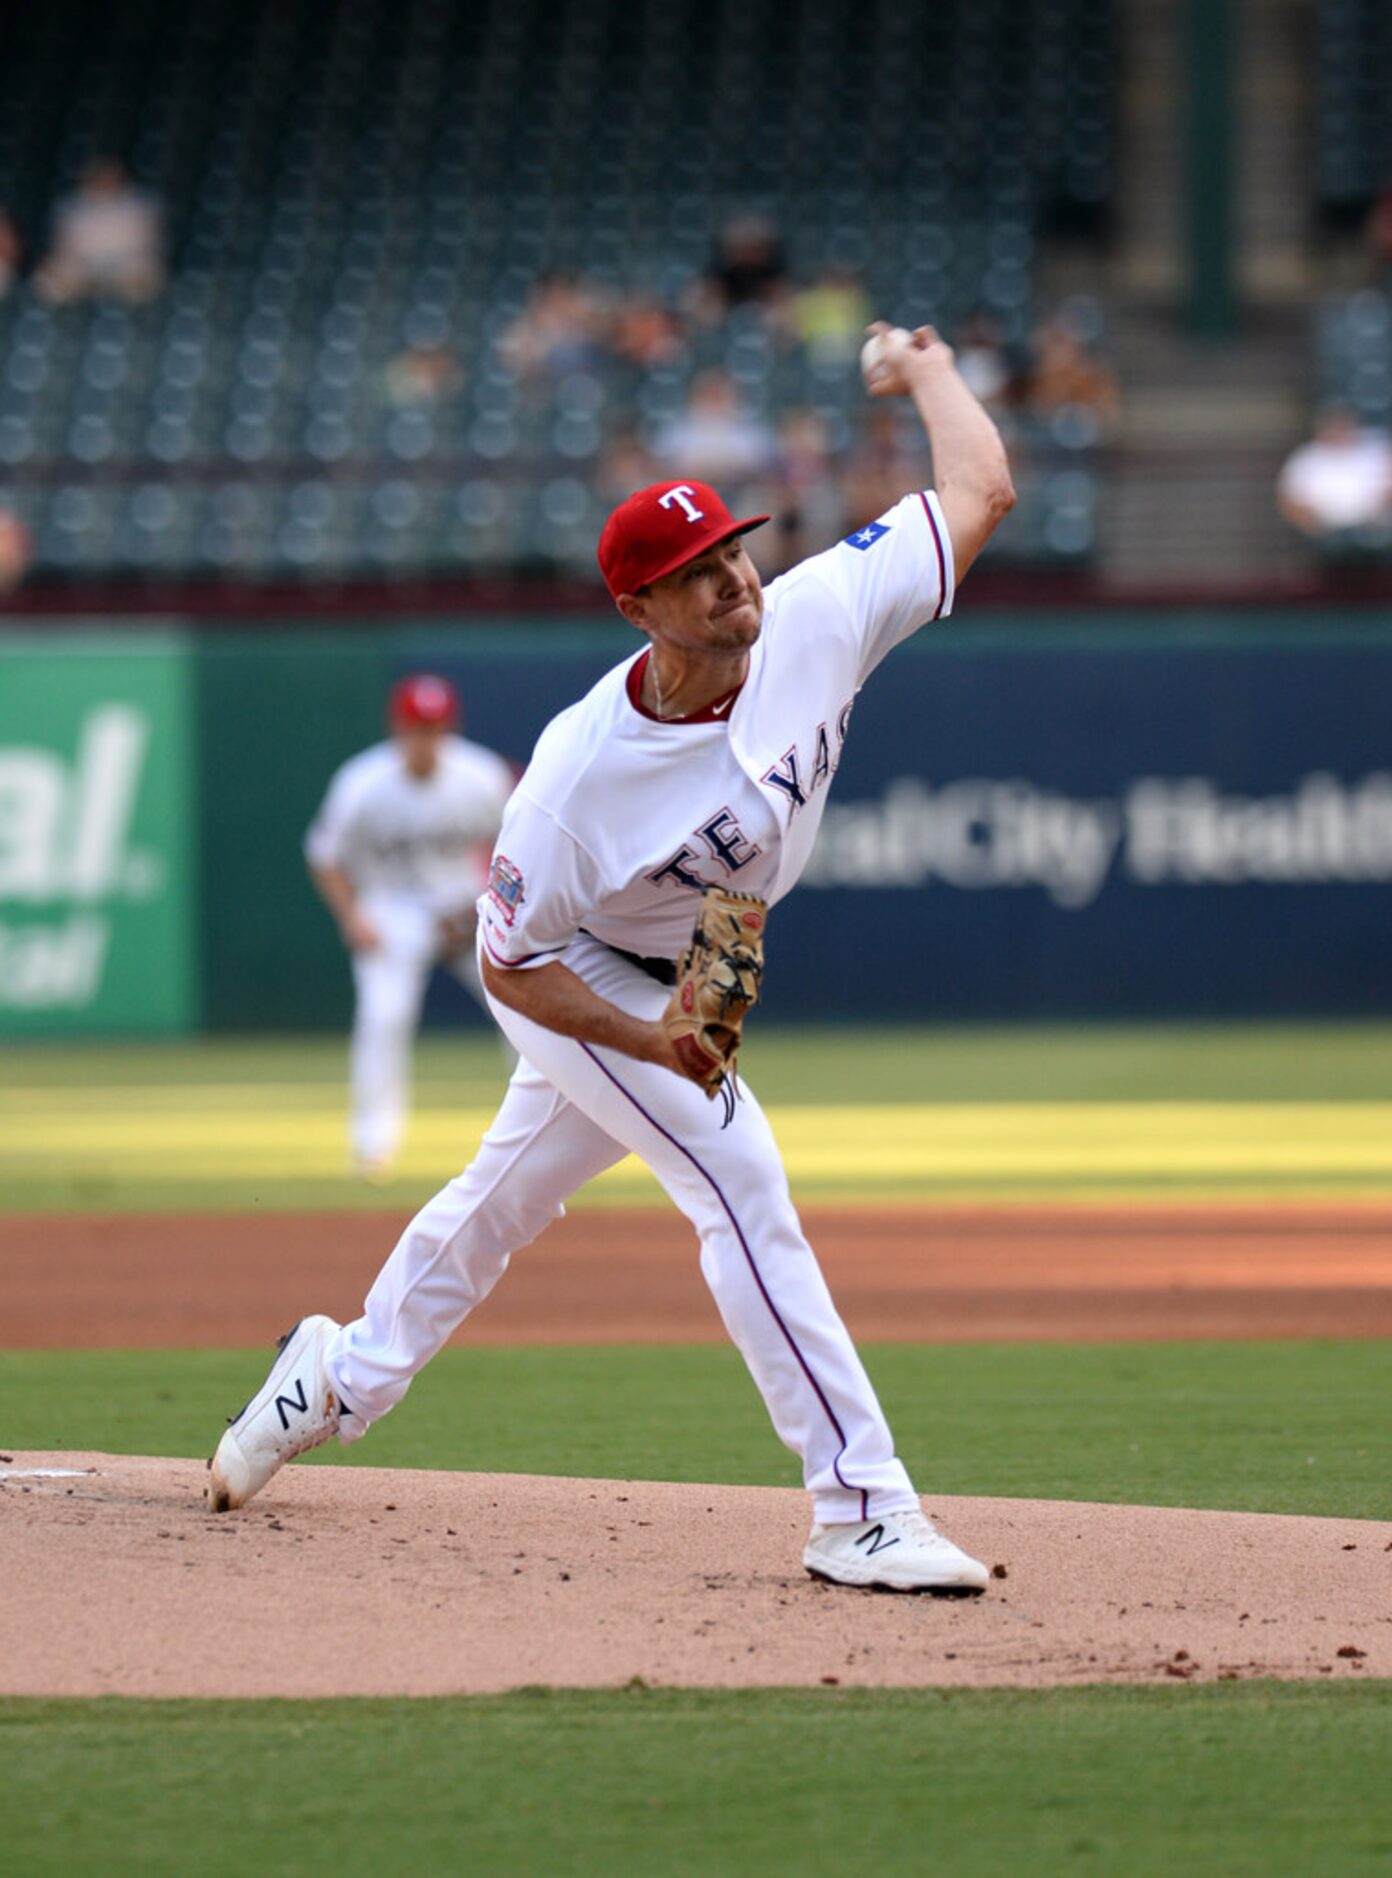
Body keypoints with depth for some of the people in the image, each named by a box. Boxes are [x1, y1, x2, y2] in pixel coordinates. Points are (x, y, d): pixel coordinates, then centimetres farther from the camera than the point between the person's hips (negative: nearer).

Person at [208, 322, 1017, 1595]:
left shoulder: (814, 621, -26)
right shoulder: (578, 776, -36)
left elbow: (981, 491, -19)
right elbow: (512, 963, -23)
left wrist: (924, 372, -3)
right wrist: (658, 1046, -36)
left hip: (689, 979, 6)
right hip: (584, 983, -6)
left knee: (510, 1195, 22)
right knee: (740, 1182, -19)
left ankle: (337, 1379, 46)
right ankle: (861, 1511, -16)